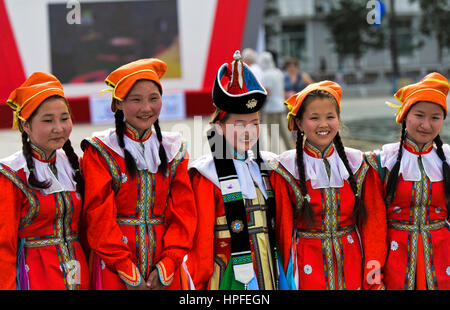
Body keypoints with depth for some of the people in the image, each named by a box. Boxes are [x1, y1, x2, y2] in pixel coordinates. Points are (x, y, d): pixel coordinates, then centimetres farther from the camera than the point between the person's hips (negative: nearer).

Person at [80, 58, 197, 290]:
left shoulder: (174, 150, 8)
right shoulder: (100, 151, -2)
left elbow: (184, 212, 2)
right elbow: (99, 216, -9)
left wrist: (166, 267, -9)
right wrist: (129, 272, -14)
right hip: (114, 270, -3)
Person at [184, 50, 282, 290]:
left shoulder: (266, 167, 11)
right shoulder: (207, 174, -7)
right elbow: (201, 237, -7)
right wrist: (200, 283, -6)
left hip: (267, 275, 5)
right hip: (230, 276, -5)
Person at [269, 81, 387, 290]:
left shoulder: (358, 165, 3)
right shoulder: (286, 170, -5)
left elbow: (373, 219, 3)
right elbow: (283, 228, -2)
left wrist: (374, 272, -4)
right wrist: (286, 278, -5)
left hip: (352, 266, 2)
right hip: (308, 270, -2)